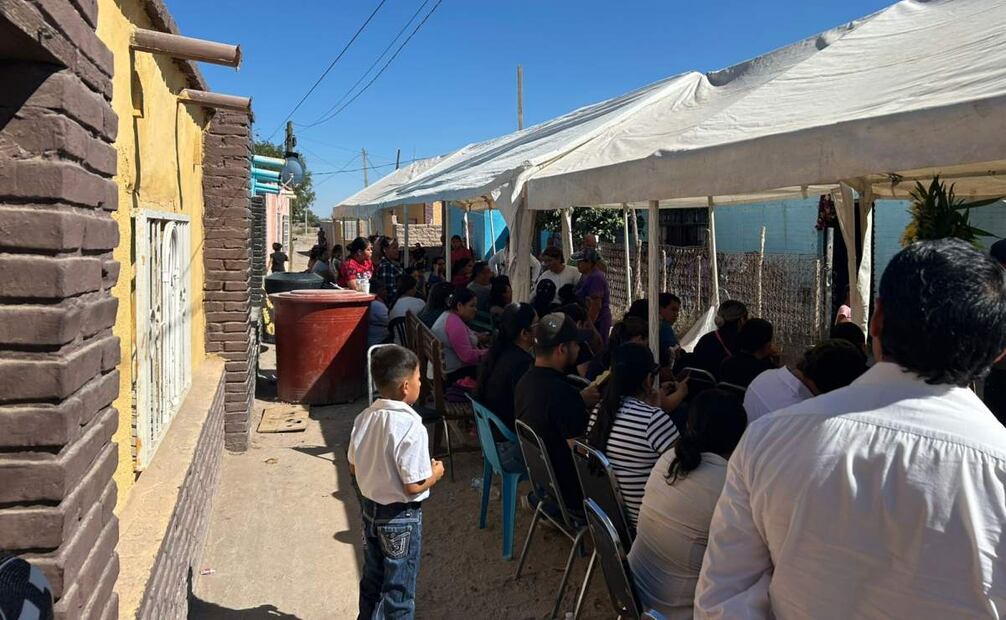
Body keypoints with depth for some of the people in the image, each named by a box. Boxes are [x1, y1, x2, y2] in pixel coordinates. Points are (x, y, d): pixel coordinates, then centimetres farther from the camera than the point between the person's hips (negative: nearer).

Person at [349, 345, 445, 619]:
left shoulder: (364, 417, -5)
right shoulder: (412, 428, -26)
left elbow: (353, 467, 5)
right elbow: (413, 487, -24)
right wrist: (435, 474, -6)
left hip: (369, 507, 7)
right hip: (400, 517, -7)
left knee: (372, 578, 24)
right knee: (399, 590, 10)